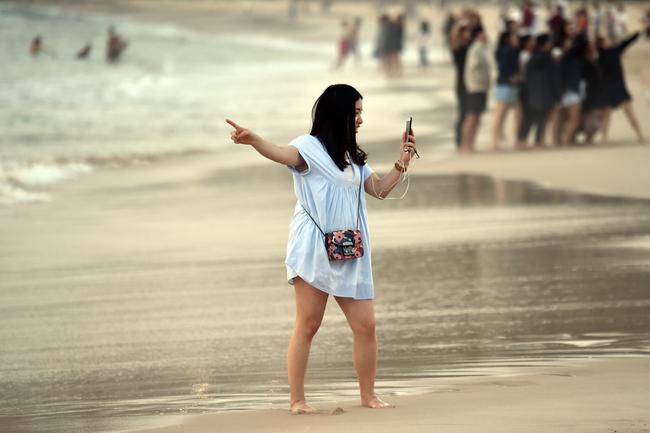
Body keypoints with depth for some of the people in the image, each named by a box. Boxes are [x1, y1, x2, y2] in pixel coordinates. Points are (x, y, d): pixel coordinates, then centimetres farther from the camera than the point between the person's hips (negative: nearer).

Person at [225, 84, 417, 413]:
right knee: (307, 325, -6)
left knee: (365, 325, 2)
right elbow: (282, 154, -25)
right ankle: (297, 400, -2)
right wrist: (253, 140, -46)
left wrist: (401, 163, 15)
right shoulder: (311, 147, -4)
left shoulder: (354, 158, 20)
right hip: (314, 250, -7)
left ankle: (368, 395, 15)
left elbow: (379, 190, 29)